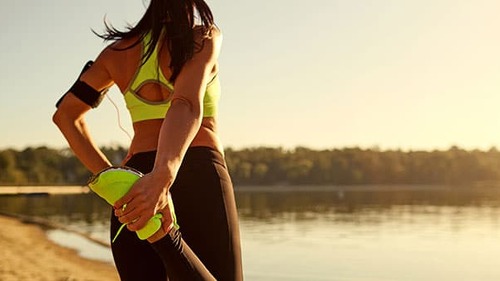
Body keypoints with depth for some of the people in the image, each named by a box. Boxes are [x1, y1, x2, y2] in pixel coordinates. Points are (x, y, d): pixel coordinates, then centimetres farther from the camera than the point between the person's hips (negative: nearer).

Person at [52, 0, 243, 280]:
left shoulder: (118, 50, 15)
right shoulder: (204, 36, 2)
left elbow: (65, 115, 16)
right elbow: (187, 105, -16)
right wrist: (163, 176, -31)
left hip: (134, 179, 4)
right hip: (199, 175, -4)